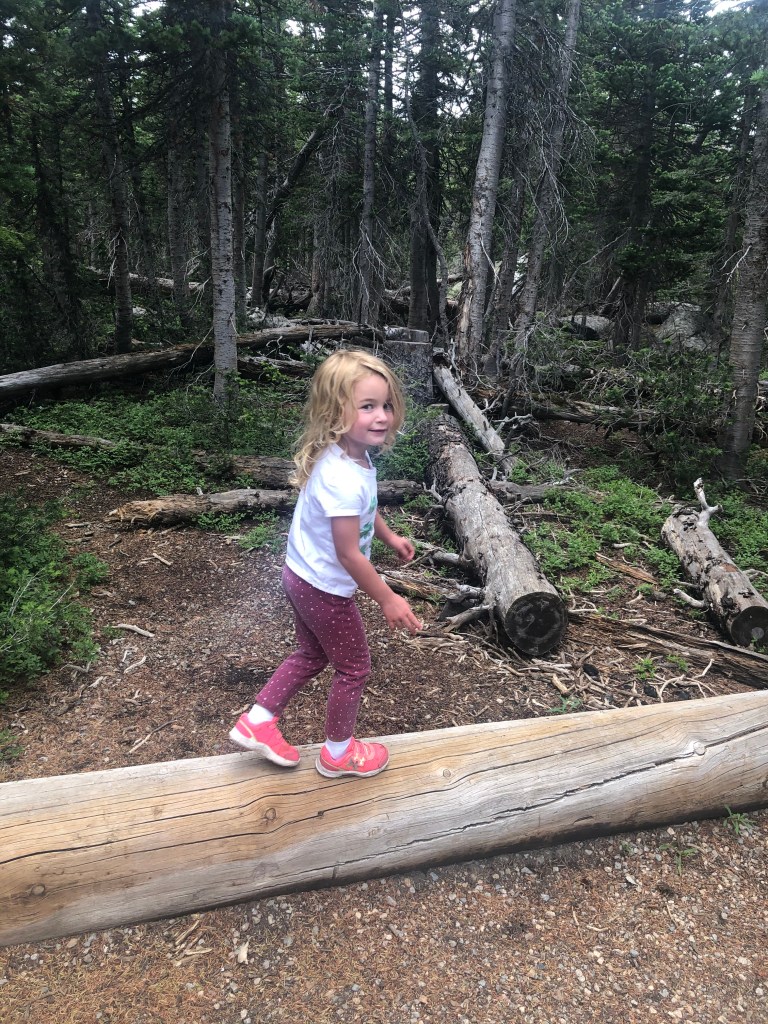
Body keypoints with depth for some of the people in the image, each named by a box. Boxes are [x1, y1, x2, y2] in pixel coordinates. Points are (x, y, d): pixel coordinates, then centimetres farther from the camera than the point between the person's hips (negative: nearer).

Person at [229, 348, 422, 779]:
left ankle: (257, 722, 36)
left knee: (312, 654, 28)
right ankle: (339, 752, 35)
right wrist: (388, 599, -18)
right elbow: (349, 554, -28)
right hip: (327, 589, -9)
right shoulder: (344, 478, -35)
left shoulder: (351, 454, -5)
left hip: (304, 577, 9)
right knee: (355, 667, 14)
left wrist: (390, 536, 27)